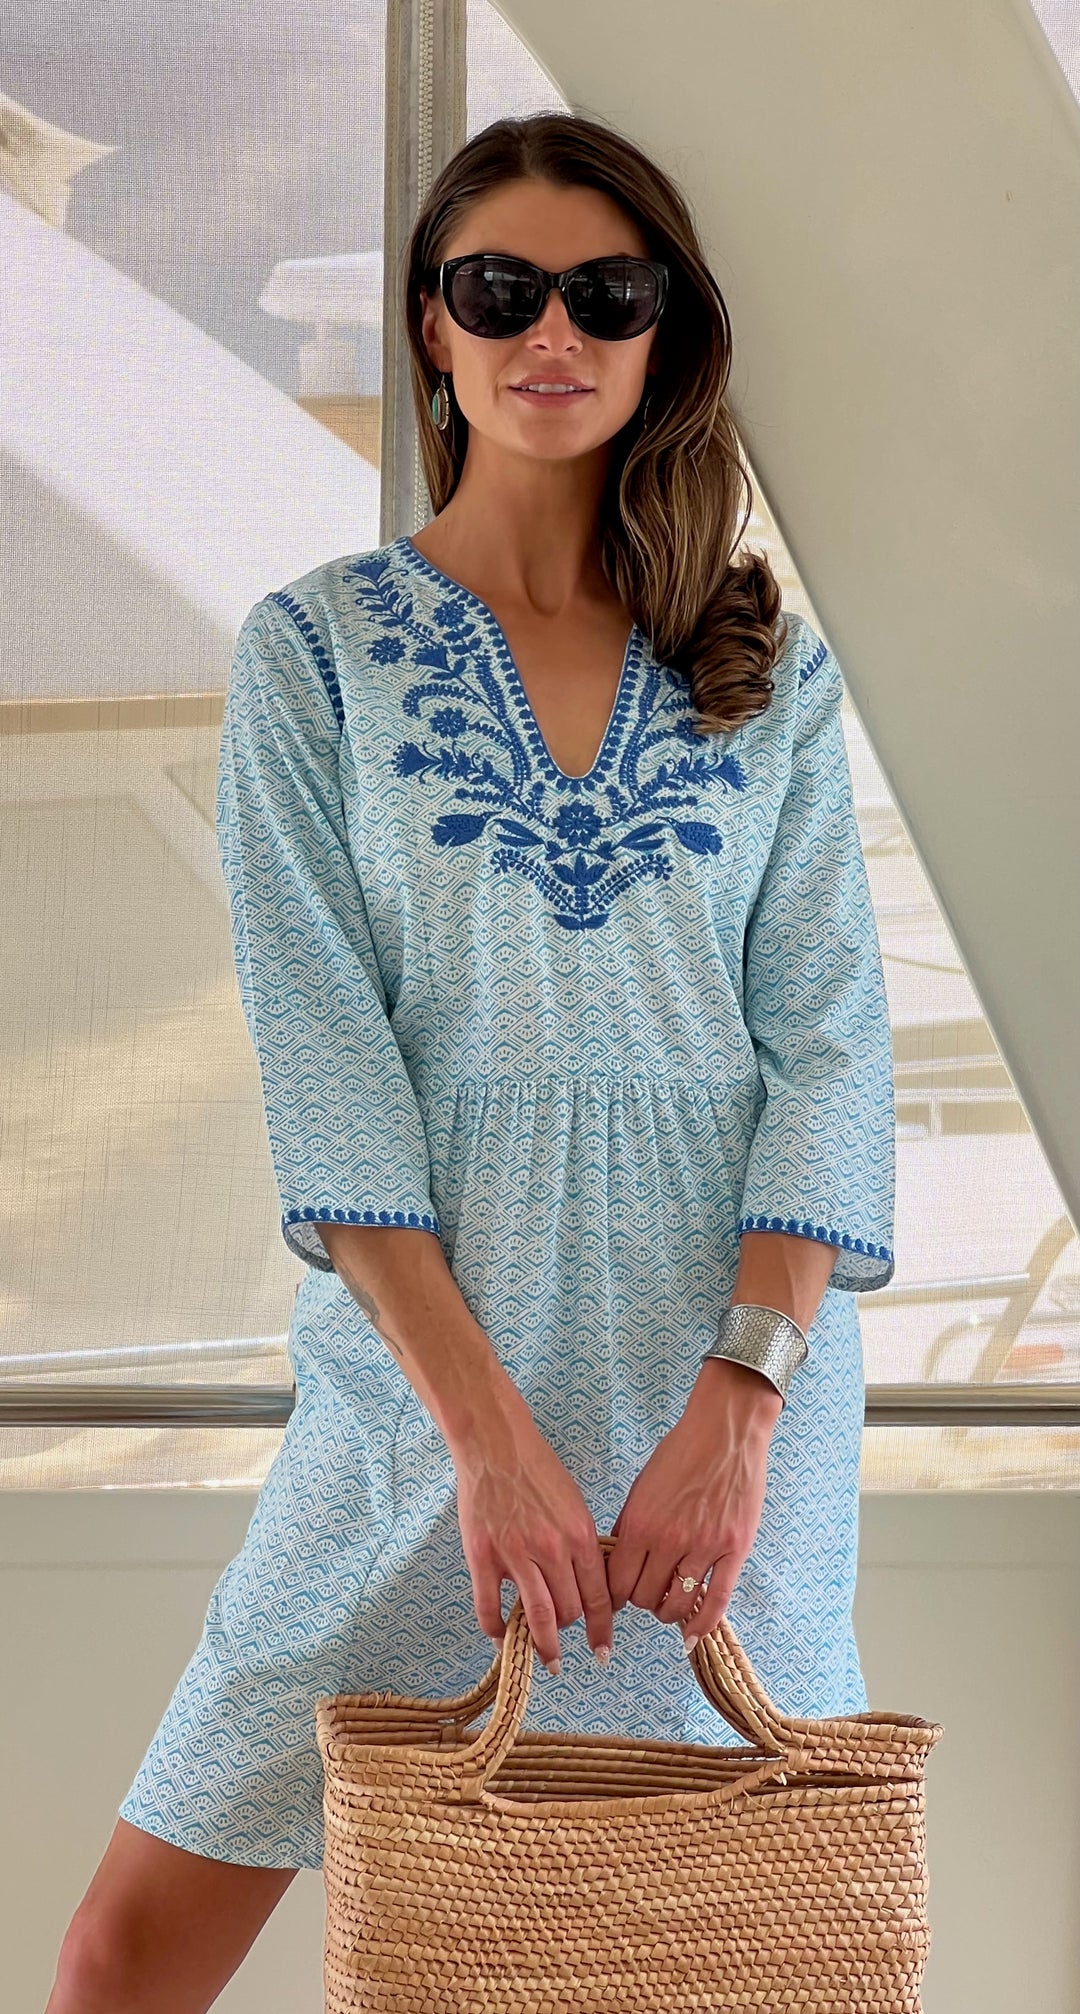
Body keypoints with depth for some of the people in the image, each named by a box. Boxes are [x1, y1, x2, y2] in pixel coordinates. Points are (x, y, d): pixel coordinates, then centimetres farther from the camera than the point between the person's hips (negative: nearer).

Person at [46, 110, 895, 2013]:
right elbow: (321, 1044, -6)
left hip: (731, 1371, 2)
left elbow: (827, 1033, 2)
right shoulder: (316, 647, 3)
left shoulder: (768, 670, 9)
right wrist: (485, 1420, -16)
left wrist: (741, 1394, -13)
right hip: (421, 1362, -1)